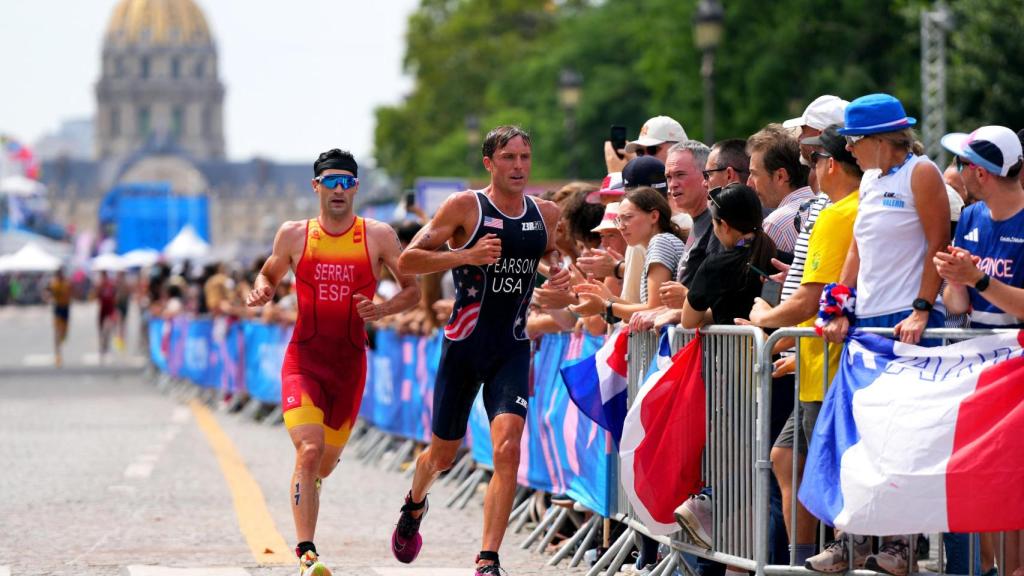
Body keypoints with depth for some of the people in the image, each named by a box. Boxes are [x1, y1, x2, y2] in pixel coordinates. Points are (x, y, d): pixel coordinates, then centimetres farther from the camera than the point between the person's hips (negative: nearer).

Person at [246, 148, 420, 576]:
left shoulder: (378, 236, 0)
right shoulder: (293, 235, 2)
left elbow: (412, 290, 6)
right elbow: (269, 274, 18)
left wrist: (382, 310, -14)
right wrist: (261, 291, -6)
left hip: (350, 361, 2)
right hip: (303, 358, -2)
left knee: (327, 461, 12)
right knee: (309, 451, -20)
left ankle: (303, 488, 50)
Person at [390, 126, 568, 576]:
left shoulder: (546, 213, 5)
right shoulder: (465, 207, -9)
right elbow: (406, 261, -12)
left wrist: (558, 271, 3)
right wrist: (467, 256, -25)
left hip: (513, 349, 2)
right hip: (464, 347, -2)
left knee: (507, 447, -19)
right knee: (443, 454, 13)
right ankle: (415, 504, 49)